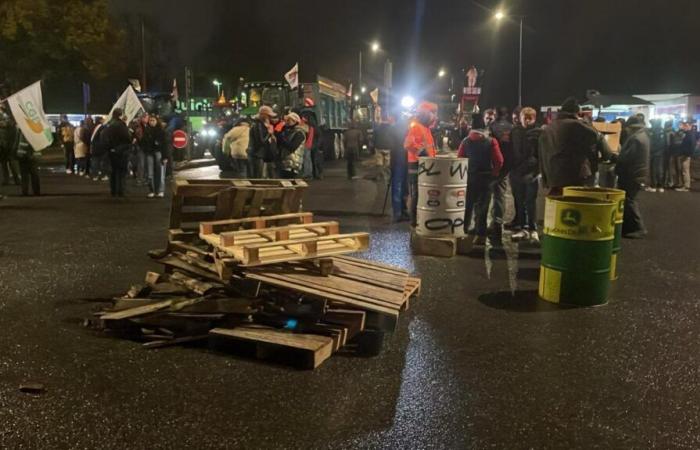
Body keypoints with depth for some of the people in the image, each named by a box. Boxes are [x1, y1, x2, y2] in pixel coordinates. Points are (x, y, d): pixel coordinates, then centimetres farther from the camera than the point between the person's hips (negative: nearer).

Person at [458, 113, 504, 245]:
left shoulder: (466, 141, -3)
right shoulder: (491, 141, -8)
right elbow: (499, 161, -10)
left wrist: (464, 173, 11)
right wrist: (493, 174, 4)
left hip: (469, 177, 2)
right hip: (486, 178, -2)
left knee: (467, 205, 16)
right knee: (482, 207, 3)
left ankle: (464, 231, 23)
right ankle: (480, 234, 0)